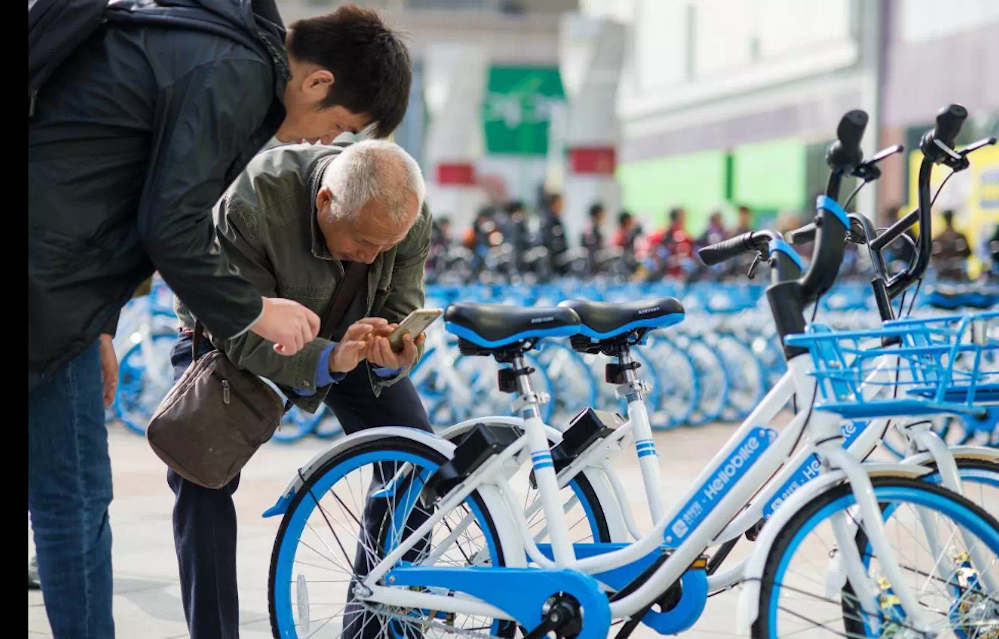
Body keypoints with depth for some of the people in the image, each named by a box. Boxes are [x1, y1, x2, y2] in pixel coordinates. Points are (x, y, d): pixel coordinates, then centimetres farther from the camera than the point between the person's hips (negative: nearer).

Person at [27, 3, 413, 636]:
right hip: (44, 286, -10)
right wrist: (253, 311, -5)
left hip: (56, 294, 10)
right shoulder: (232, 75, -17)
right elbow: (171, 227, -19)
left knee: (76, 500, 12)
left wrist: (98, 323, 20)